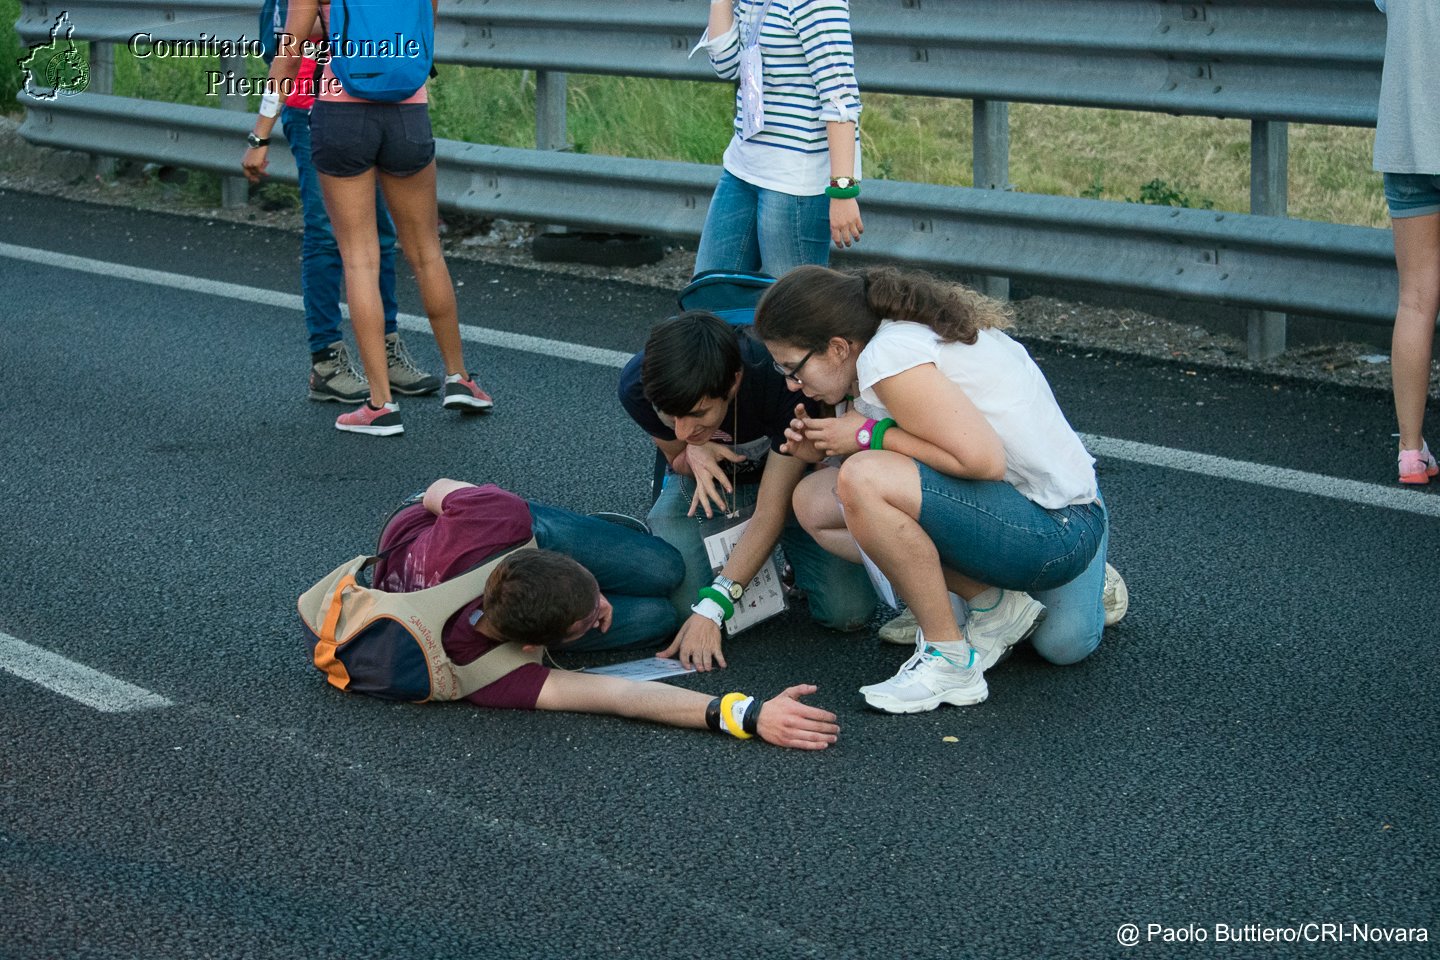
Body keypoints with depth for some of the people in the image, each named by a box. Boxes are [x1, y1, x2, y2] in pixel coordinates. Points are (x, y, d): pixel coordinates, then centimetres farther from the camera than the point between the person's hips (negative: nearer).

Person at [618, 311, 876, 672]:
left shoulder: (783, 377, -37)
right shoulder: (638, 385, -28)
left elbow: (772, 509, -32)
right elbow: (676, 459, -7)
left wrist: (712, 609, -38)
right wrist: (692, 454, -34)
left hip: (785, 479, -2)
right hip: (703, 481, 2)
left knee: (848, 612, -21)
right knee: (678, 607, -23)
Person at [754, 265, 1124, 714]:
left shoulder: (887, 358, -20)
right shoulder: (906, 332, 10)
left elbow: (982, 459, -27)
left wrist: (870, 436, -15)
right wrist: (826, 451, 0)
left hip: (1057, 530, -10)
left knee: (862, 482, -30)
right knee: (814, 502, 6)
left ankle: (950, 660, -13)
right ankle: (994, 603, 6)